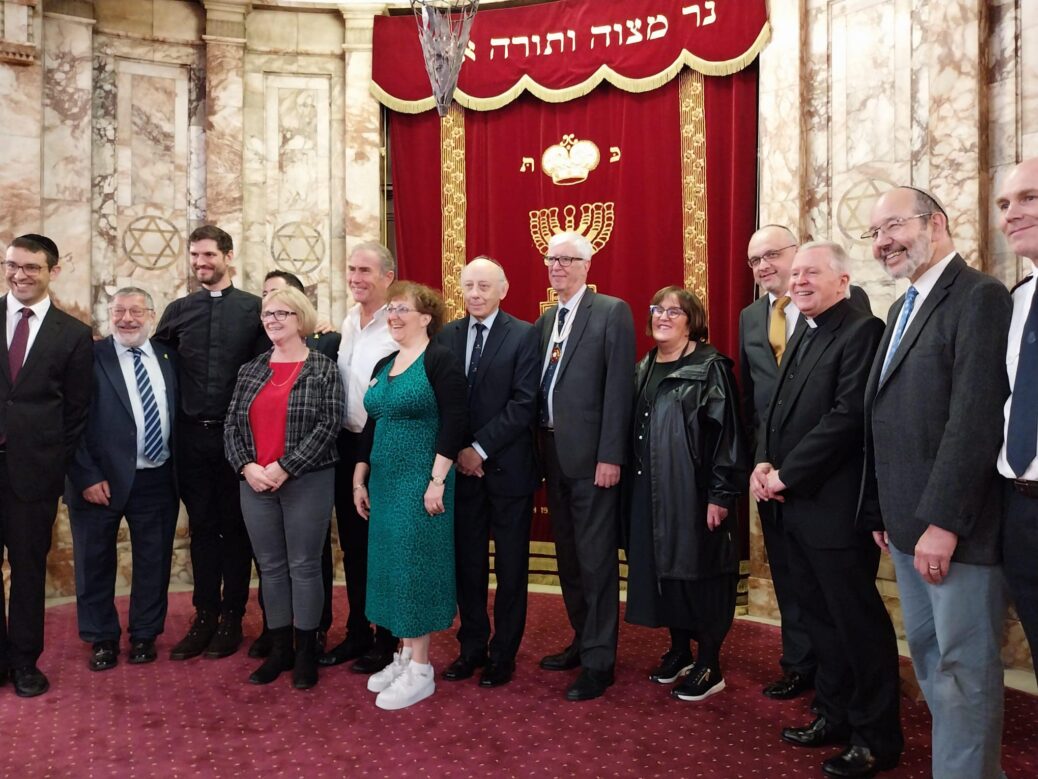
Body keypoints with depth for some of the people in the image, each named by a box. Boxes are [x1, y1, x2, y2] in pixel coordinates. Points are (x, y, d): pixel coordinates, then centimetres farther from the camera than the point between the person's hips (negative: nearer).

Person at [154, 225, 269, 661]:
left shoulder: (254, 308, -1)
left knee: (236, 526, 7)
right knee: (201, 525, 10)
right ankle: (205, 616, 21)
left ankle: (232, 617, 19)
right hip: (192, 434, 3)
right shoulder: (178, 311, 8)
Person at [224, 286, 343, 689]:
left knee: (304, 566, 4)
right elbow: (231, 425, 8)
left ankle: (306, 652, 18)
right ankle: (280, 648, 26)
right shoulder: (250, 371, 11)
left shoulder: (323, 369, -3)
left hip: (307, 482, -4)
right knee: (271, 567, 12)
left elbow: (329, 425, -12)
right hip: (255, 484, 5)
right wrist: (247, 467, -9)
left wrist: (284, 468, -16)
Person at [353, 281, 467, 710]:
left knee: (415, 566, -1)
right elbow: (371, 426, 16)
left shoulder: (440, 360, -10)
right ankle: (405, 654, 27)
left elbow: (453, 424, -17)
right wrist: (360, 480, 15)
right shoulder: (383, 365, 13)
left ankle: (421, 670, 12)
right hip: (384, 482, 8)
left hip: (421, 482, -8)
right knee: (392, 566, 12)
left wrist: (438, 481, -20)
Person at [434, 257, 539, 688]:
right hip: (460, 467, 3)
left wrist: (481, 448, -15)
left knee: (511, 566, 8)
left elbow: (524, 403, -13)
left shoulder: (524, 335, -5)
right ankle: (472, 647, 27)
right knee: (468, 563, 12)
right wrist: (457, 451, -7)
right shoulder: (446, 335, 7)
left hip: (508, 467, -3)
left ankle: (503, 653, 23)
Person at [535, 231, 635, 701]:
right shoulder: (545, 320, 15)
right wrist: (541, 448, 7)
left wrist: (610, 456, -17)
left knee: (596, 558, 0)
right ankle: (583, 640, 32)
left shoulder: (612, 312, -6)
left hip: (591, 455, -7)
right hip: (553, 453, 7)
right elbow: (541, 386, 13)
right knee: (568, 556, 16)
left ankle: (599, 661, 13)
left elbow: (619, 388, -13)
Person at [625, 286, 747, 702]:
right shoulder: (644, 369, 12)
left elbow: (727, 433, -13)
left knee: (698, 572, 2)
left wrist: (721, 494, -17)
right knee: (662, 568, 13)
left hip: (693, 493, -6)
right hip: (650, 493, 7)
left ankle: (709, 666, 17)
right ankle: (679, 650, 30)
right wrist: (633, 483, 10)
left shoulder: (710, 367, -8)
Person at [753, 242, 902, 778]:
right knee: (819, 618, 18)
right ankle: (835, 715, 34)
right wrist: (764, 462, 1)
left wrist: (786, 474, -16)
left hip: (836, 506, -9)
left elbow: (848, 415, -21)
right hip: (796, 503, 9)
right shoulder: (804, 334, 16)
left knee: (858, 622, 5)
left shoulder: (862, 331, -12)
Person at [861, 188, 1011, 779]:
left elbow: (976, 418, -20)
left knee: (965, 666, 3)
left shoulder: (979, 296, -11)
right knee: (929, 657, 17)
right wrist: (882, 512, 12)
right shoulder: (901, 308, 16)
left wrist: (943, 522, -21)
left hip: (957, 528, -9)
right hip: (909, 526, 9)